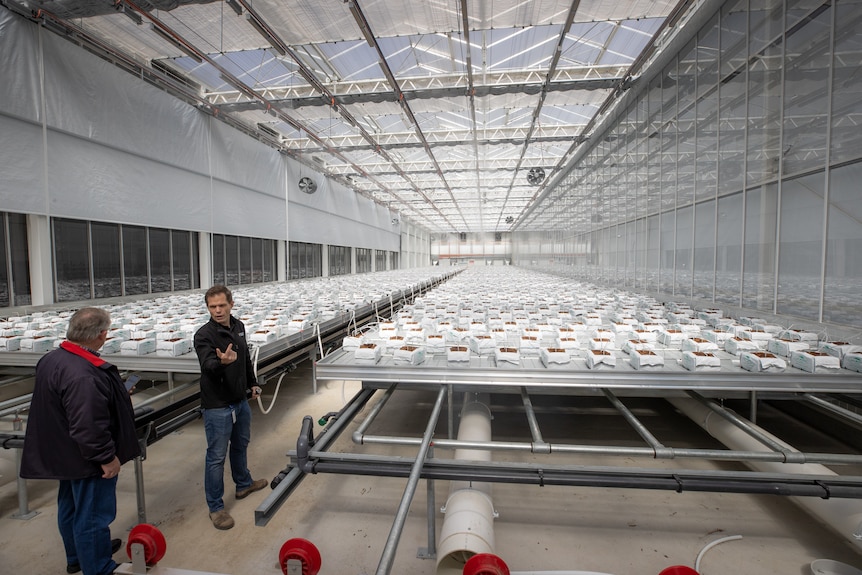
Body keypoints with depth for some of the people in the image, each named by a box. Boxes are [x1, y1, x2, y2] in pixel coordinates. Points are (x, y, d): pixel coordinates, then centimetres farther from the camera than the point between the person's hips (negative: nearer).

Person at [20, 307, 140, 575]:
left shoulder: (52, 358, 0)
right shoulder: (82, 375, -33)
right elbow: (88, 427, -33)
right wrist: (107, 457, -21)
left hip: (65, 453, 10)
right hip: (88, 459, -10)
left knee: (71, 506, 26)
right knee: (93, 514, 6)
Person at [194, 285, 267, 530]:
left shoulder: (238, 326, 2)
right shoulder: (204, 335, -19)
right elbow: (208, 365, -33)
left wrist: (252, 383, 20)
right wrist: (222, 361, -54)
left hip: (240, 400, 7)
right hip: (217, 406, -7)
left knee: (241, 445, 24)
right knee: (217, 456, 3)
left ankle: (244, 484, 45)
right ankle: (216, 507, 20)